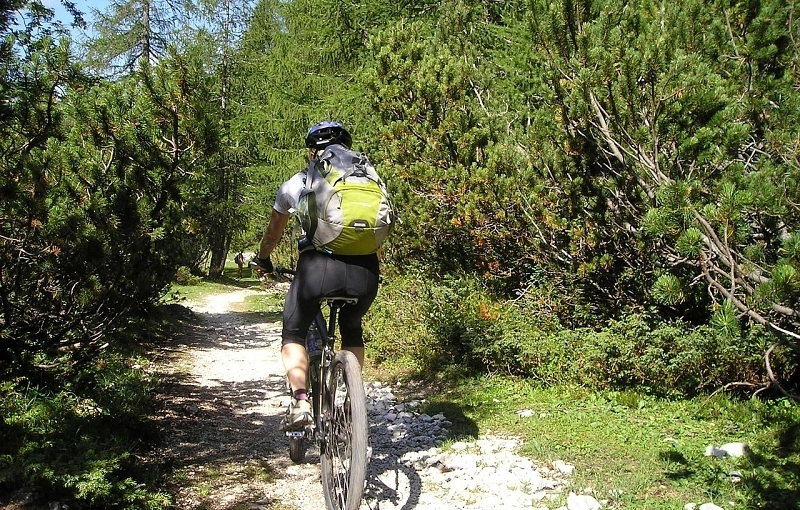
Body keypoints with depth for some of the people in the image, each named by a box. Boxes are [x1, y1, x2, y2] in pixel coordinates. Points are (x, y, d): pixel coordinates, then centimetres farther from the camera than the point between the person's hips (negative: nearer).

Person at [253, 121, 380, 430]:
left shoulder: (297, 183, 21)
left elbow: (273, 232, 34)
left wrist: (263, 260, 52)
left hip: (318, 265, -2)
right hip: (365, 268, 2)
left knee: (293, 334, 20)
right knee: (352, 330, 30)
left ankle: (300, 402, 1)